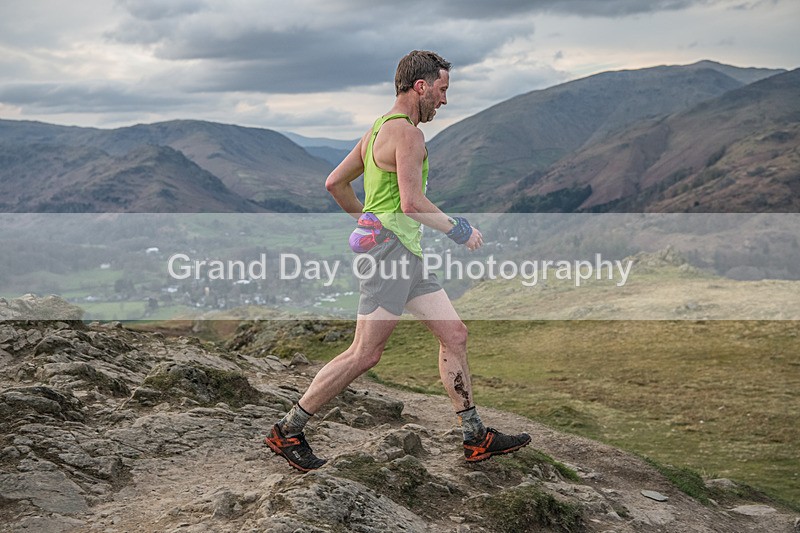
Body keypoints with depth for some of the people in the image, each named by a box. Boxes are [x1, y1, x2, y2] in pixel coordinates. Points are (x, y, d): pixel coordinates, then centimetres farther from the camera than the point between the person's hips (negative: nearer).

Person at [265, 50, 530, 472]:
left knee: (454, 334, 9)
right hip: (391, 245, -11)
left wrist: (366, 219, 30)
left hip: (407, 253, 11)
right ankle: (286, 431, 4)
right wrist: (458, 229, -10)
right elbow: (412, 204, -23)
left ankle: (476, 437, 13)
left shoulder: (379, 129, 18)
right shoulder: (406, 132, -12)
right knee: (365, 354, -7)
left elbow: (335, 183, 22)